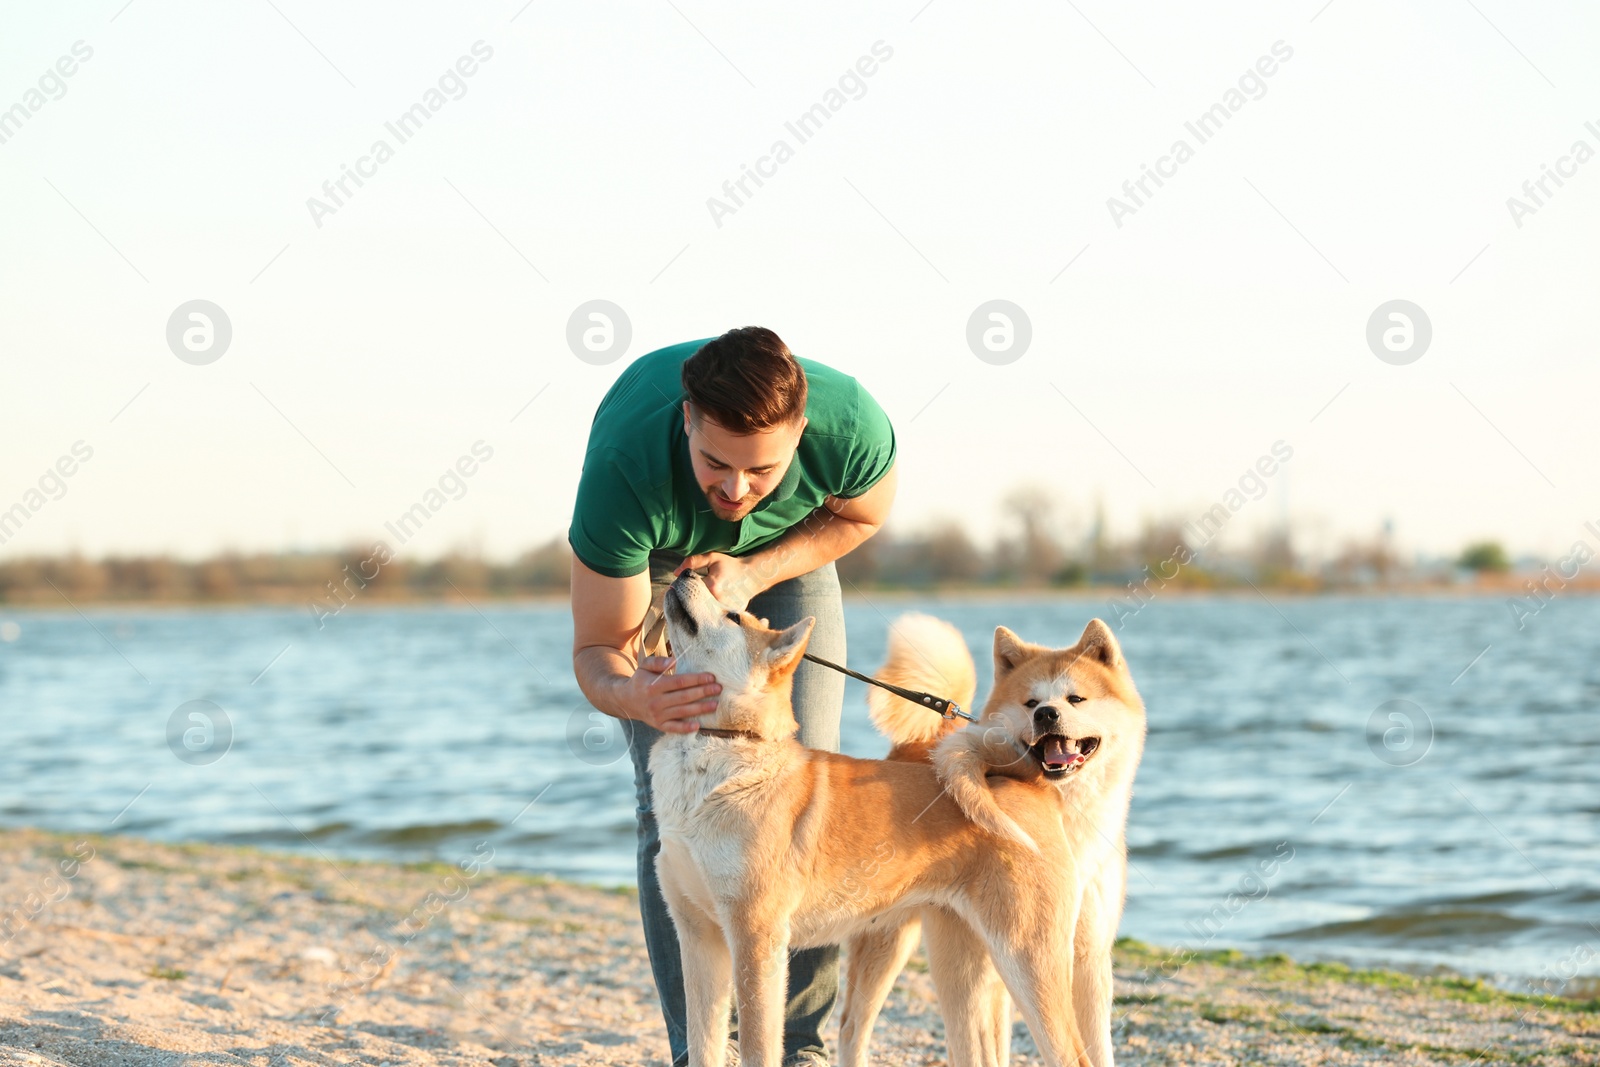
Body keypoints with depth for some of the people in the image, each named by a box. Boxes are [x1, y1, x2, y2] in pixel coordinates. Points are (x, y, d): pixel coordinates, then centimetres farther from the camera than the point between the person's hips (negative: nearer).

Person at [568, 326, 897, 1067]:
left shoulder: (851, 425, -38)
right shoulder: (624, 465, -43)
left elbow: (860, 514, -11)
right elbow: (598, 650, -32)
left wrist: (754, 573, -29)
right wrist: (632, 694, -57)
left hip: (786, 550, 2)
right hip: (654, 556, -1)